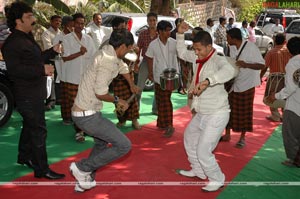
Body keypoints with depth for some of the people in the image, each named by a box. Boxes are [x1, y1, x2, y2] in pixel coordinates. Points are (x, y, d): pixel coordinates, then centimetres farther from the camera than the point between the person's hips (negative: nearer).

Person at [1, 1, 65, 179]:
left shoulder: (27, 38, 14)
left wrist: (53, 51, 14)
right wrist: (42, 70, -29)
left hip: (35, 93, 10)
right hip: (27, 95, -10)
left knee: (30, 126, 22)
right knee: (38, 131, -6)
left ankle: (24, 156, 39)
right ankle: (42, 169, 3)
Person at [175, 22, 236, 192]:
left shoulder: (218, 60, -22)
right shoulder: (200, 58, 3)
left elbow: (229, 71, -45)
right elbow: (182, 53, 19)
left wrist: (207, 81, -56)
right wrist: (180, 34, 7)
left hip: (217, 114, -10)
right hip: (202, 113, 10)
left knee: (203, 151, -9)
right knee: (189, 138, 26)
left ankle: (217, 180, 17)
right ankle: (198, 171, 44)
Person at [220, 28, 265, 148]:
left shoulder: (251, 47, -18)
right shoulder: (232, 48, 0)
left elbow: (262, 65, -17)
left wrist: (246, 65, -30)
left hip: (246, 84, -5)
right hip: (233, 83, 5)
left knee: (244, 112, 6)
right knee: (229, 109, 9)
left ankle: (242, 138, 21)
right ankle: (227, 134, 24)